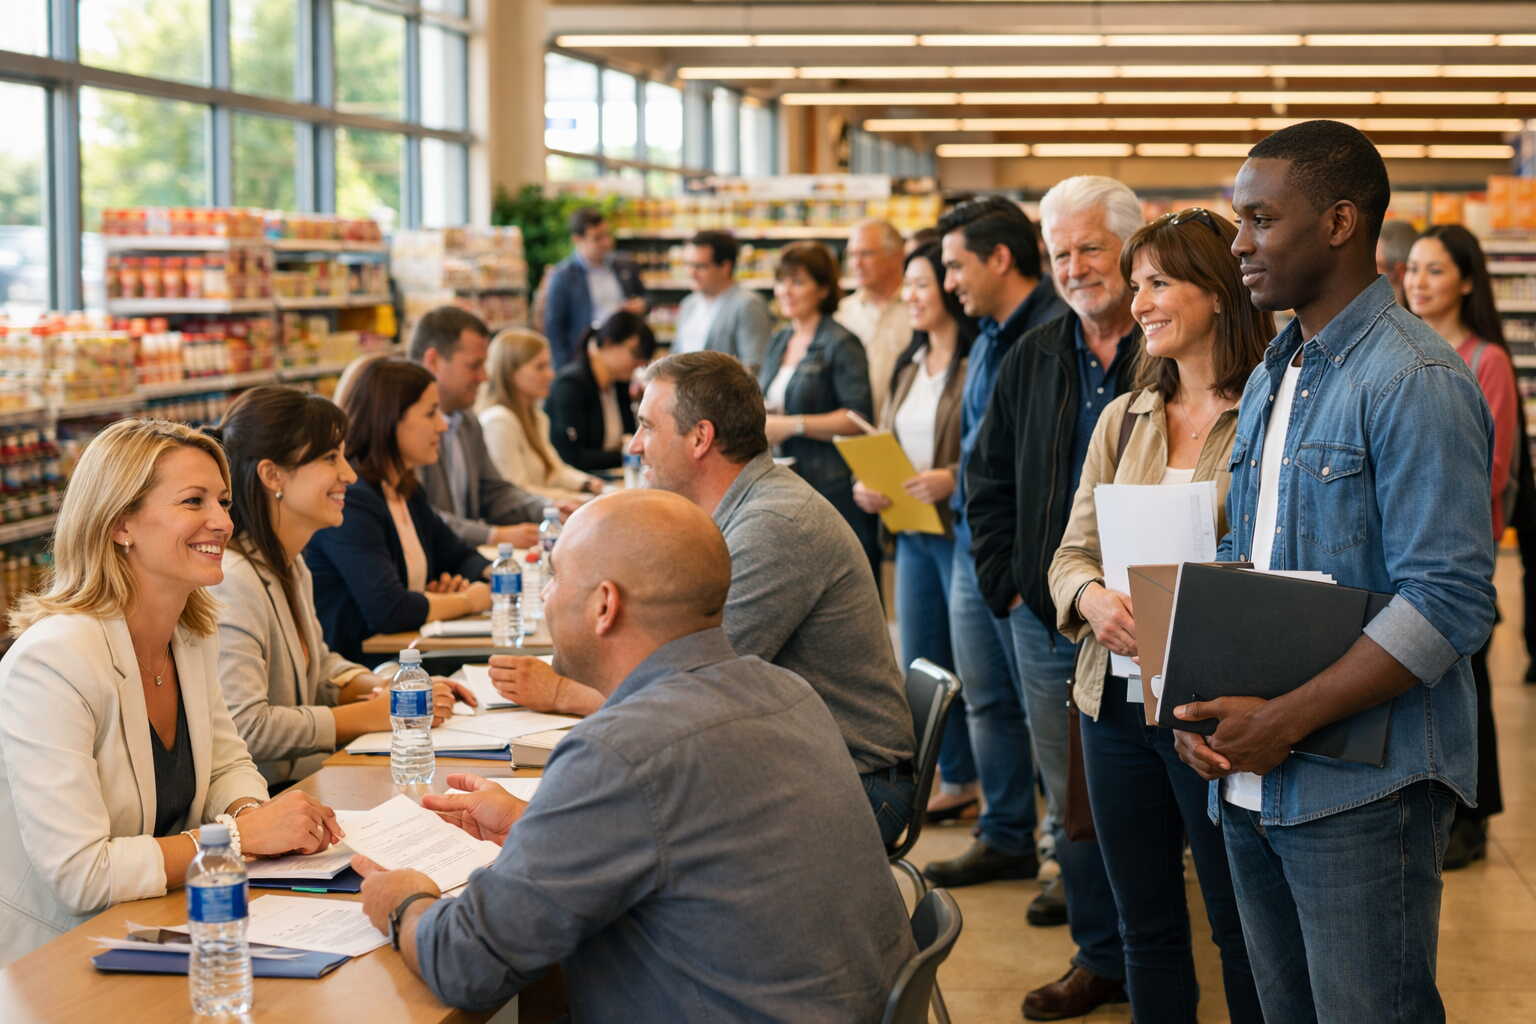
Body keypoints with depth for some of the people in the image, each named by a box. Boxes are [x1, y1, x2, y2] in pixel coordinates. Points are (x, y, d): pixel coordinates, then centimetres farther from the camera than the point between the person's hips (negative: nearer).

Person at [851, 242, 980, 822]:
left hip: (964, 530, -8)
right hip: (913, 534, 9)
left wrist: (952, 479, -25)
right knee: (921, 663, 12)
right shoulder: (909, 365, 15)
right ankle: (956, 779, 23)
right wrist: (865, 484, 3)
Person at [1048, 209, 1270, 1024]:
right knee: (1145, 927, 16)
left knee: (1244, 934, 6)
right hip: (1117, 703, 6)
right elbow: (1072, 552, 11)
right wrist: (1092, 599, -11)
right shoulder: (1122, 420, 10)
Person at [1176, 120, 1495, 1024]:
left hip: (1363, 789, -8)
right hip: (1253, 782, 8)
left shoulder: (1416, 381, -13)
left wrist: (1286, 721, -21)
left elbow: (1449, 604, -20)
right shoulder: (1270, 380, 15)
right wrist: (1206, 706, 1)